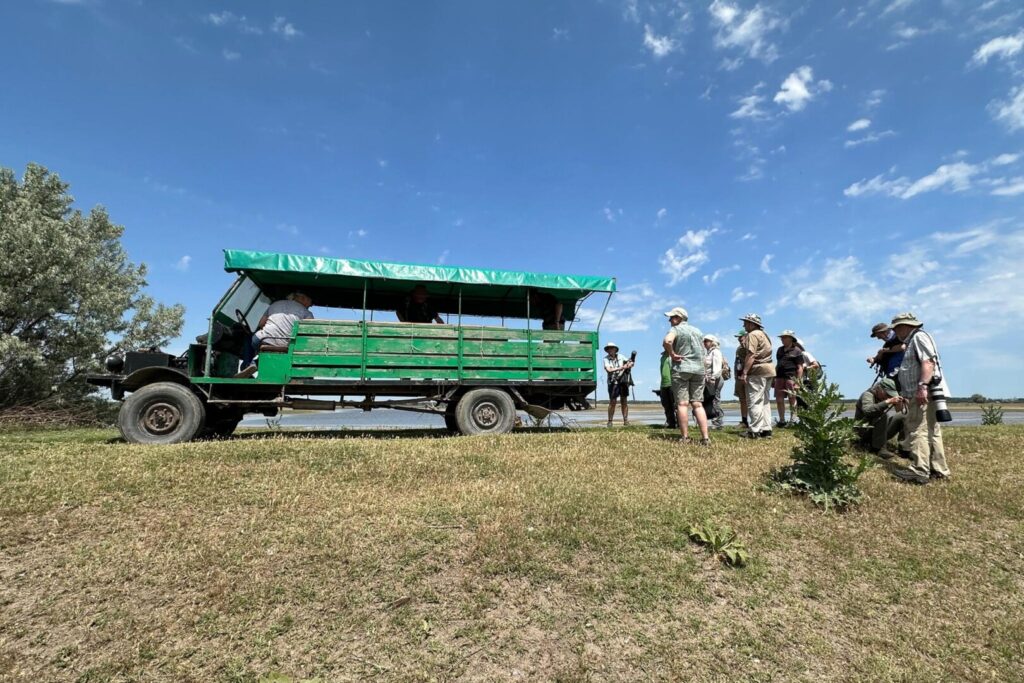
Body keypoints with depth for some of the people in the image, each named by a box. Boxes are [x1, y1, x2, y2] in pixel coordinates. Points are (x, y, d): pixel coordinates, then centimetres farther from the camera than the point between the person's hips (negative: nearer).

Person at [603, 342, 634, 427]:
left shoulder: (620, 357, 7)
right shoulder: (606, 359, -1)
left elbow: (631, 362, 10)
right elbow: (608, 369, -16)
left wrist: (630, 364, -14)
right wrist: (620, 368, -24)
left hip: (623, 382, 3)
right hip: (613, 382, -3)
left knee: (624, 401, 4)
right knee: (612, 402, -4)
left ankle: (626, 420, 8)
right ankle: (610, 421, 2)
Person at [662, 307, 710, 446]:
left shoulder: (676, 329, -3)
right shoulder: (697, 331, 19)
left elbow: (667, 341, -25)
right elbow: (703, 351, 22)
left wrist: (672, 354, -12)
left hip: (681, 369, -6)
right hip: (698, 369, 6)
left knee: (682, 404, -3)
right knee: (698, 404, 5)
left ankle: (685, 438, -4)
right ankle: (705, 438, -2)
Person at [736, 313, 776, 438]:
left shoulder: (752, 335, -10)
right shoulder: (763, 334, 22)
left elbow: (751, 355, -19)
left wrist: (744, 372, -21)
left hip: (757, 371, -11)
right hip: (767, 369, 11)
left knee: (754, 402, -9)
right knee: (765, 401, 12)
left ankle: (754, 431, -10)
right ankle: (766, 430, 15)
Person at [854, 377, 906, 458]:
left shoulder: (885, 397, 3)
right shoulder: (868, 395, -18)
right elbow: (867, 410, -39)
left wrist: (900, 406, -20)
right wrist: (888, 402, -43)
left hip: (876, 428, 8)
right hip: (864, 429, -8)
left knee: (900, 417, -5)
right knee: (884, 416, -30)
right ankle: (878, 448, -23)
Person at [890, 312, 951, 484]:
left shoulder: (919, 336, -5)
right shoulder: (913, 341, 26)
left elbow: (928, 362, -20)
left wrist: (922, 386, -29)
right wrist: (906, 396, 30)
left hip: (924, 392, -11)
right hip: (919, 393, 11)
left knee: (917, 430, -15)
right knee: (931, 431, 13)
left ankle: (919, 472, -18)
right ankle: (939, 470, 18)